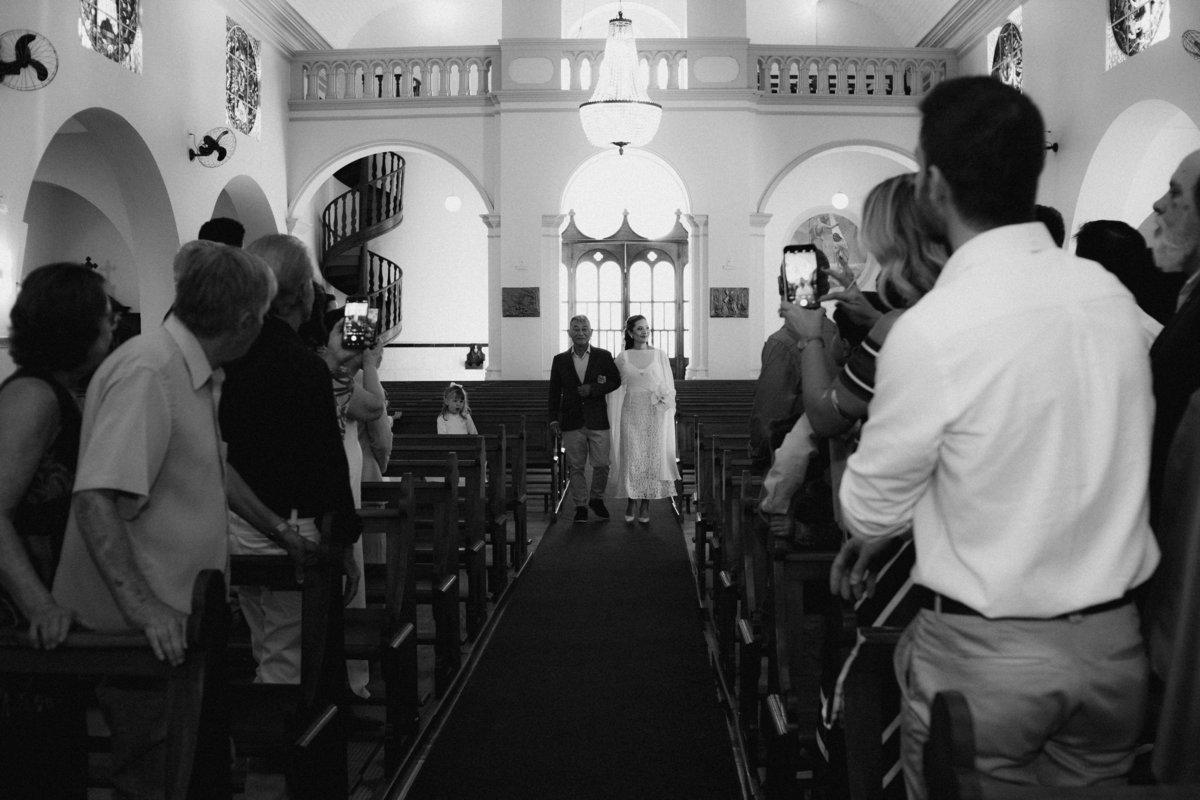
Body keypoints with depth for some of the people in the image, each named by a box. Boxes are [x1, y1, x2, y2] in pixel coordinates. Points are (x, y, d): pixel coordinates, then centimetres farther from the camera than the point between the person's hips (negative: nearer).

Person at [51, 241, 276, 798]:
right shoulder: (147, 371, -21)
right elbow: (96, 500, -27)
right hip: (141, 634, -9)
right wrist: (144, 608, -31)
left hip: (180, 621, 10)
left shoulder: (198, 374, 11)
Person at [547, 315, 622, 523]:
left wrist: (592, 389, -11)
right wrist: (553, 418, 2)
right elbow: (554, 392, 9)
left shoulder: (604, 356, 5)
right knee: (575, 467, 4)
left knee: (602, 464, 1)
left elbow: (615, 381, 1)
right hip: (572, 422, 1)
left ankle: (596, 499, 24)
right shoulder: (560, 360, 8)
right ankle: (580, 506, 15)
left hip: (598, 420, -1)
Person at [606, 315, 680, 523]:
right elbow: (617, 388, 7)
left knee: (653, 456, 1)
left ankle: (646, 504, 11)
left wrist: (663, 400, -5)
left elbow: (669, 387, 7)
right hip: (631, 413, 0)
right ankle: (632, 500, 15)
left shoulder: (660, 355, 5)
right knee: (631, 457, 0)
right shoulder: (622, 357, 5)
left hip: (655, 414, 0)